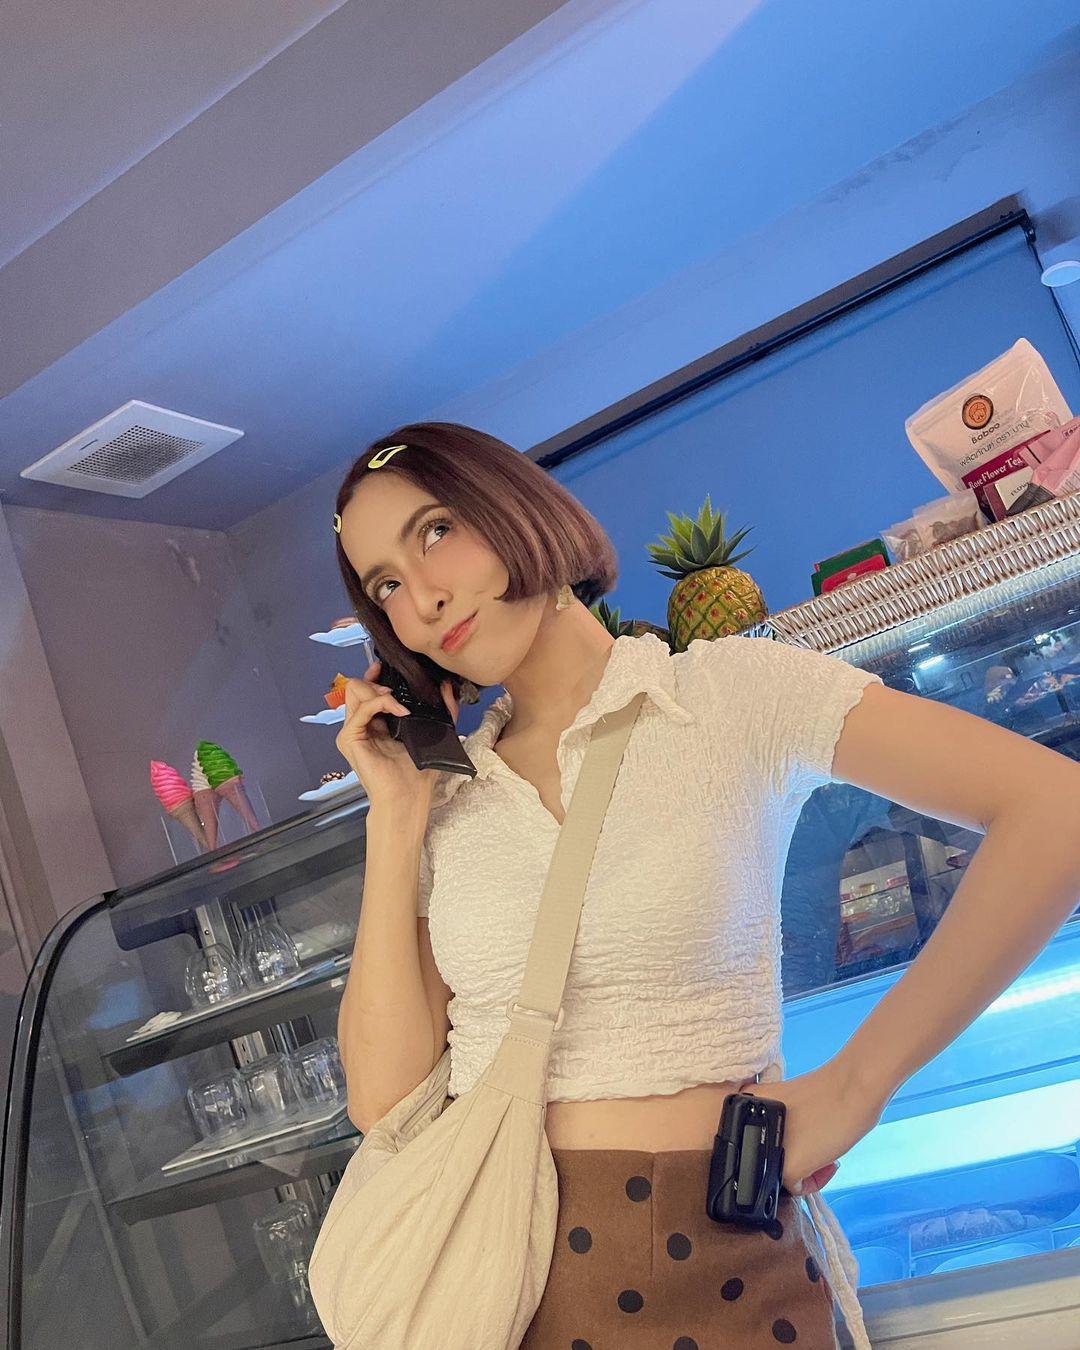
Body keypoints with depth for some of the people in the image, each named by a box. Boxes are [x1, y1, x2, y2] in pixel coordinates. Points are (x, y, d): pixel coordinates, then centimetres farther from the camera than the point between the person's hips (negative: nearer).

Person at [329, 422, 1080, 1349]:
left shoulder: (734, 690, -6)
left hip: (700, 1267, -3)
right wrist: (394, 822, -6)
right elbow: (384, 1097, -3)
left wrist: (851, 1087, -15)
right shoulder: (442, 804, 4)